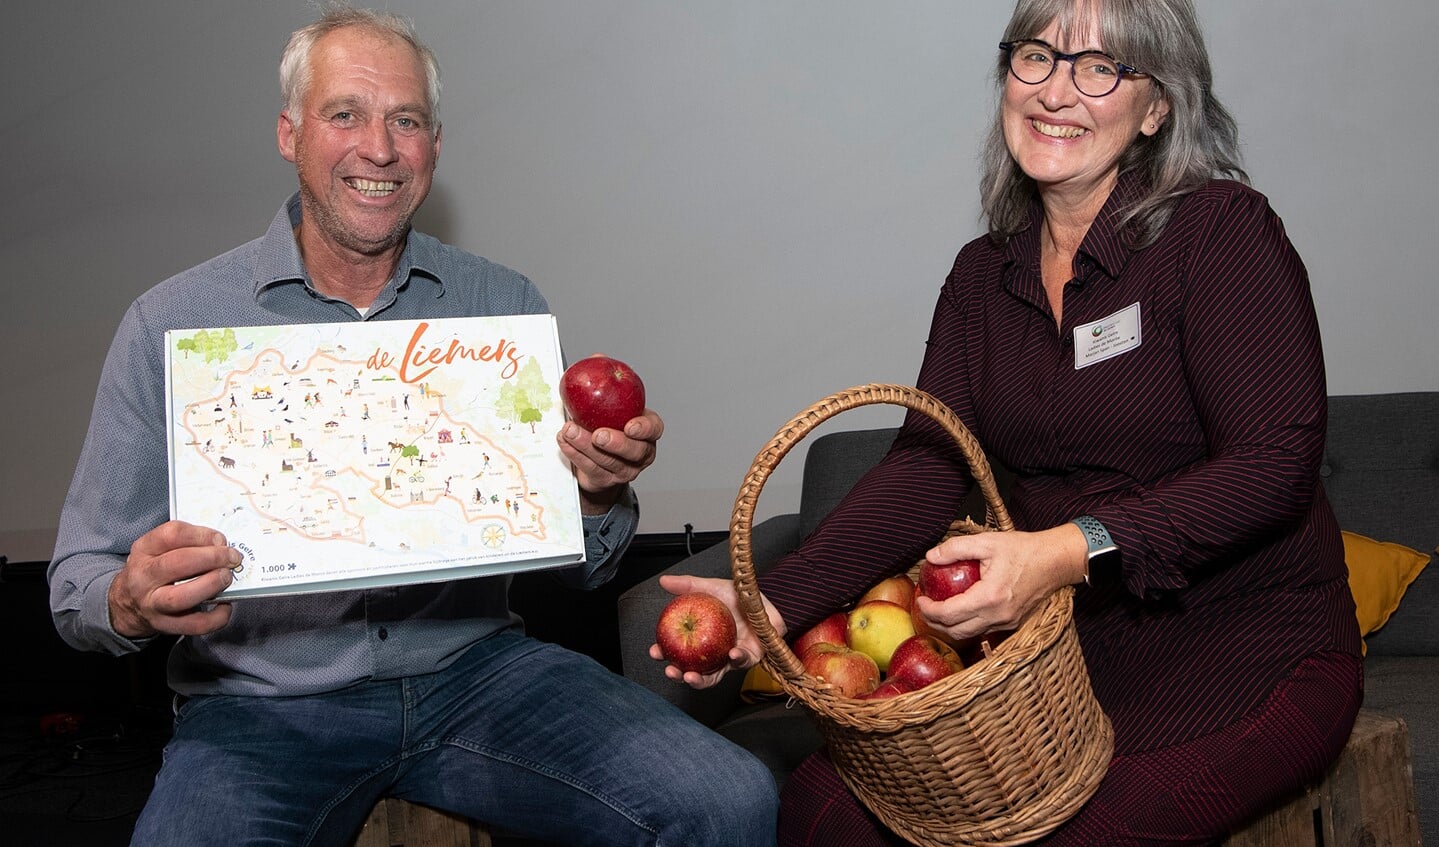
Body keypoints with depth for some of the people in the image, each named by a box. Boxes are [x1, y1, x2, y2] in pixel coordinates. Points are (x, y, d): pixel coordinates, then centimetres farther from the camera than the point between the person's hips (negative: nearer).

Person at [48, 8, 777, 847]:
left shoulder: (504, 306, 4)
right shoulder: (172, 324, -1)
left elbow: (578, 571, 7)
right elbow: (80, 580, 0)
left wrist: (598, 494, -16)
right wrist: (133, 603, -24)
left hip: (473, 670, 2)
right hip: (267, 705, -1)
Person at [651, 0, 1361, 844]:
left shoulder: (1221, 229, -9)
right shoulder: (983, 275, 8)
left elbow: (1276, 463, -16)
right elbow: (927, 467, -2)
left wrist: (1069, 551, -30)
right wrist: (774, 601, -18)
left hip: (1247, 654, -4)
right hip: (1058, 640, 5)